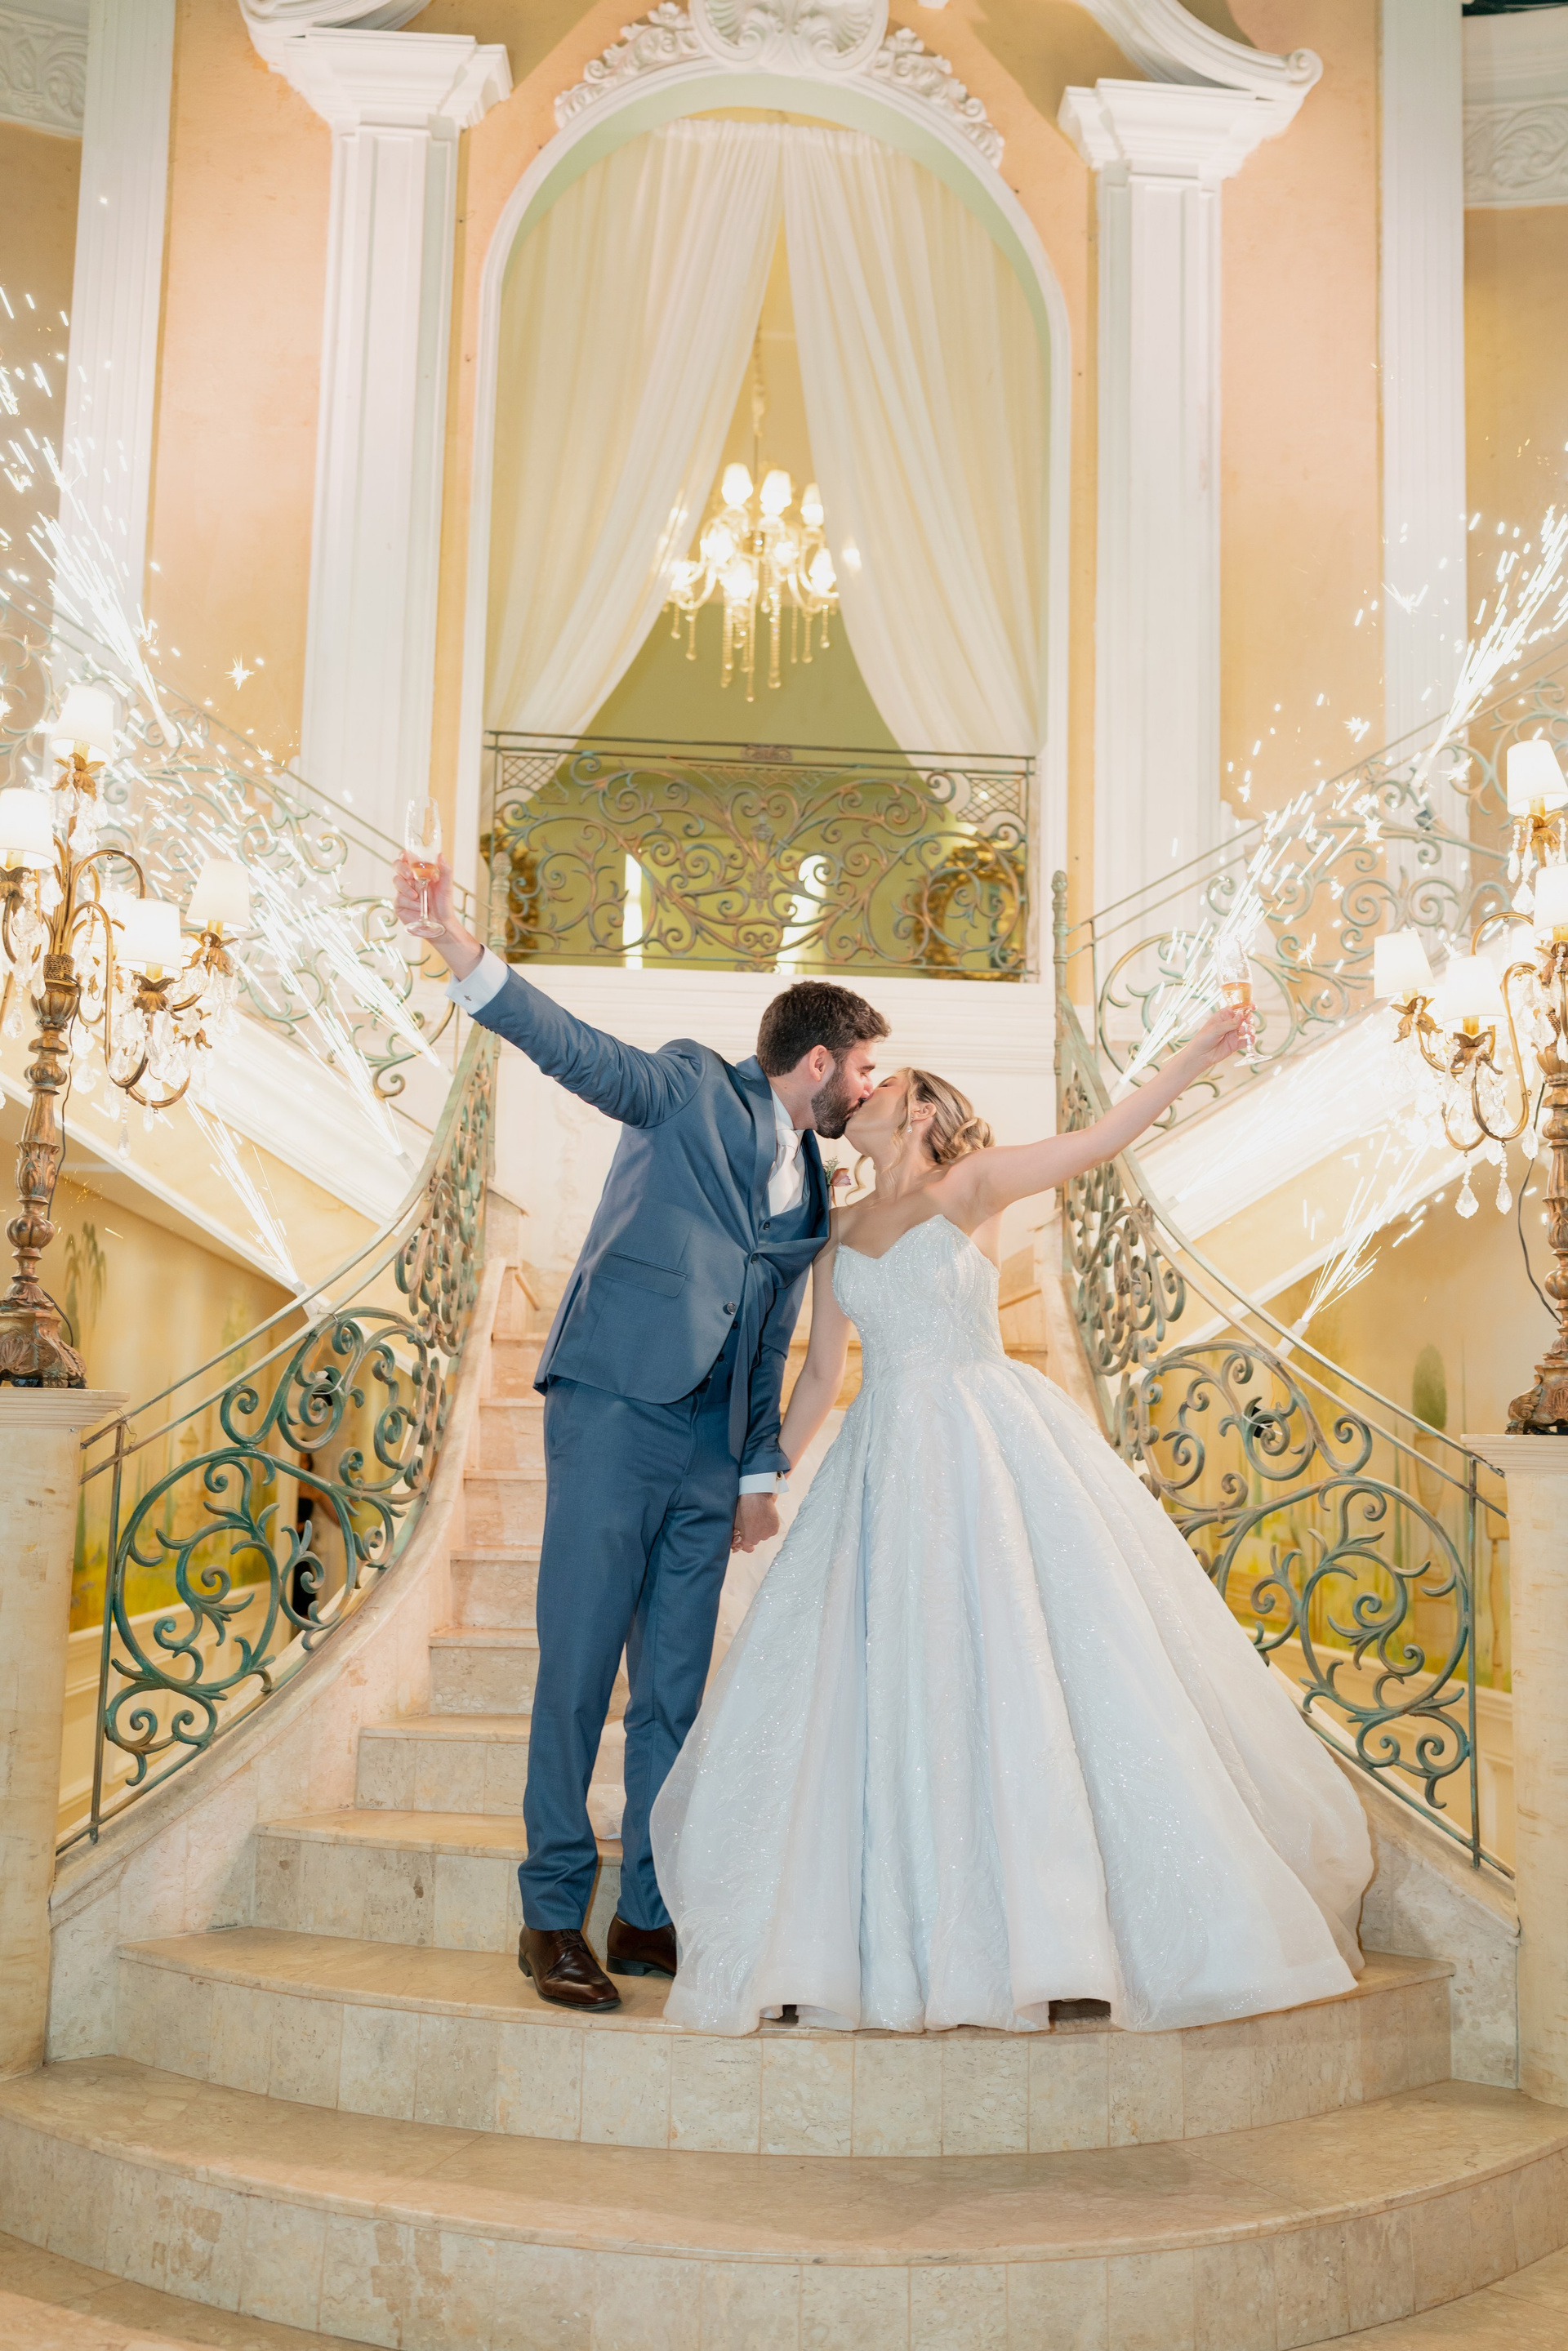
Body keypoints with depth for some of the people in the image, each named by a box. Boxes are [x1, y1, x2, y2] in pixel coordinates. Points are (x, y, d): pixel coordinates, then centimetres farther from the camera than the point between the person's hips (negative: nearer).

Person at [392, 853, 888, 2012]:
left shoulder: (811, 1193, 19)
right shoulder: (693, 1090, 1)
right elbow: (574, 1048, -14)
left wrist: (762, 1467, 18)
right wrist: (465, 951, -29)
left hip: (710, 1451, 6)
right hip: (615, 1416, -6)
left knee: (675, 1691, 8)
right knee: (578, 1674, -3)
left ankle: (648, 1915, 17)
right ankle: (554, 1917, 7)